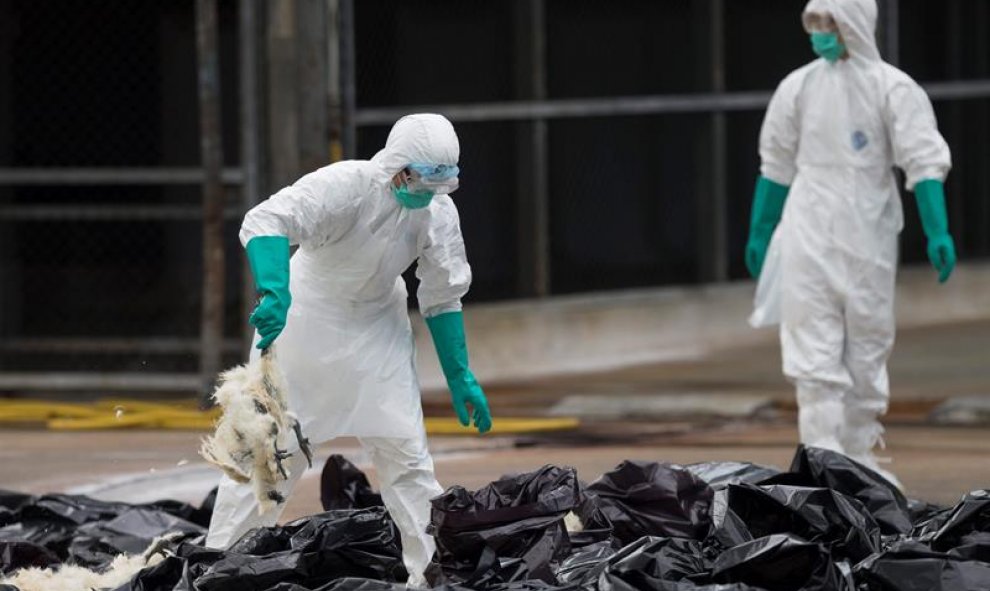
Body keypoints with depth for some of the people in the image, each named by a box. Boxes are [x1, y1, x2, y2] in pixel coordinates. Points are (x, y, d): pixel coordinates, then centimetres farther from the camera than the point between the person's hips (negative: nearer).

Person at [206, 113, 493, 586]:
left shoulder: (439, 211, -13)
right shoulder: (345, 185, -30)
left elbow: (443, 297, 0)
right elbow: (266, 222, -44)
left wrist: (459, 377, -1)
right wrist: (275, 294, -58)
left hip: (378, 325, 4)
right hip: (307, 316, -4)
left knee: (404, 449, -2)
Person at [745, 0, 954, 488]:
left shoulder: (892, 87, -7)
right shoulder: (798, 86, 4)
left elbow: (924, 164, -10)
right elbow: (776, 167, 13)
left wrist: (938, 233, -19)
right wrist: (759, 234, 16)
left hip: (868, 238, -2)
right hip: (808, 235, 2)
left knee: (868, 349, 9)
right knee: (814, 354, -6)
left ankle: (859, 456, 21)